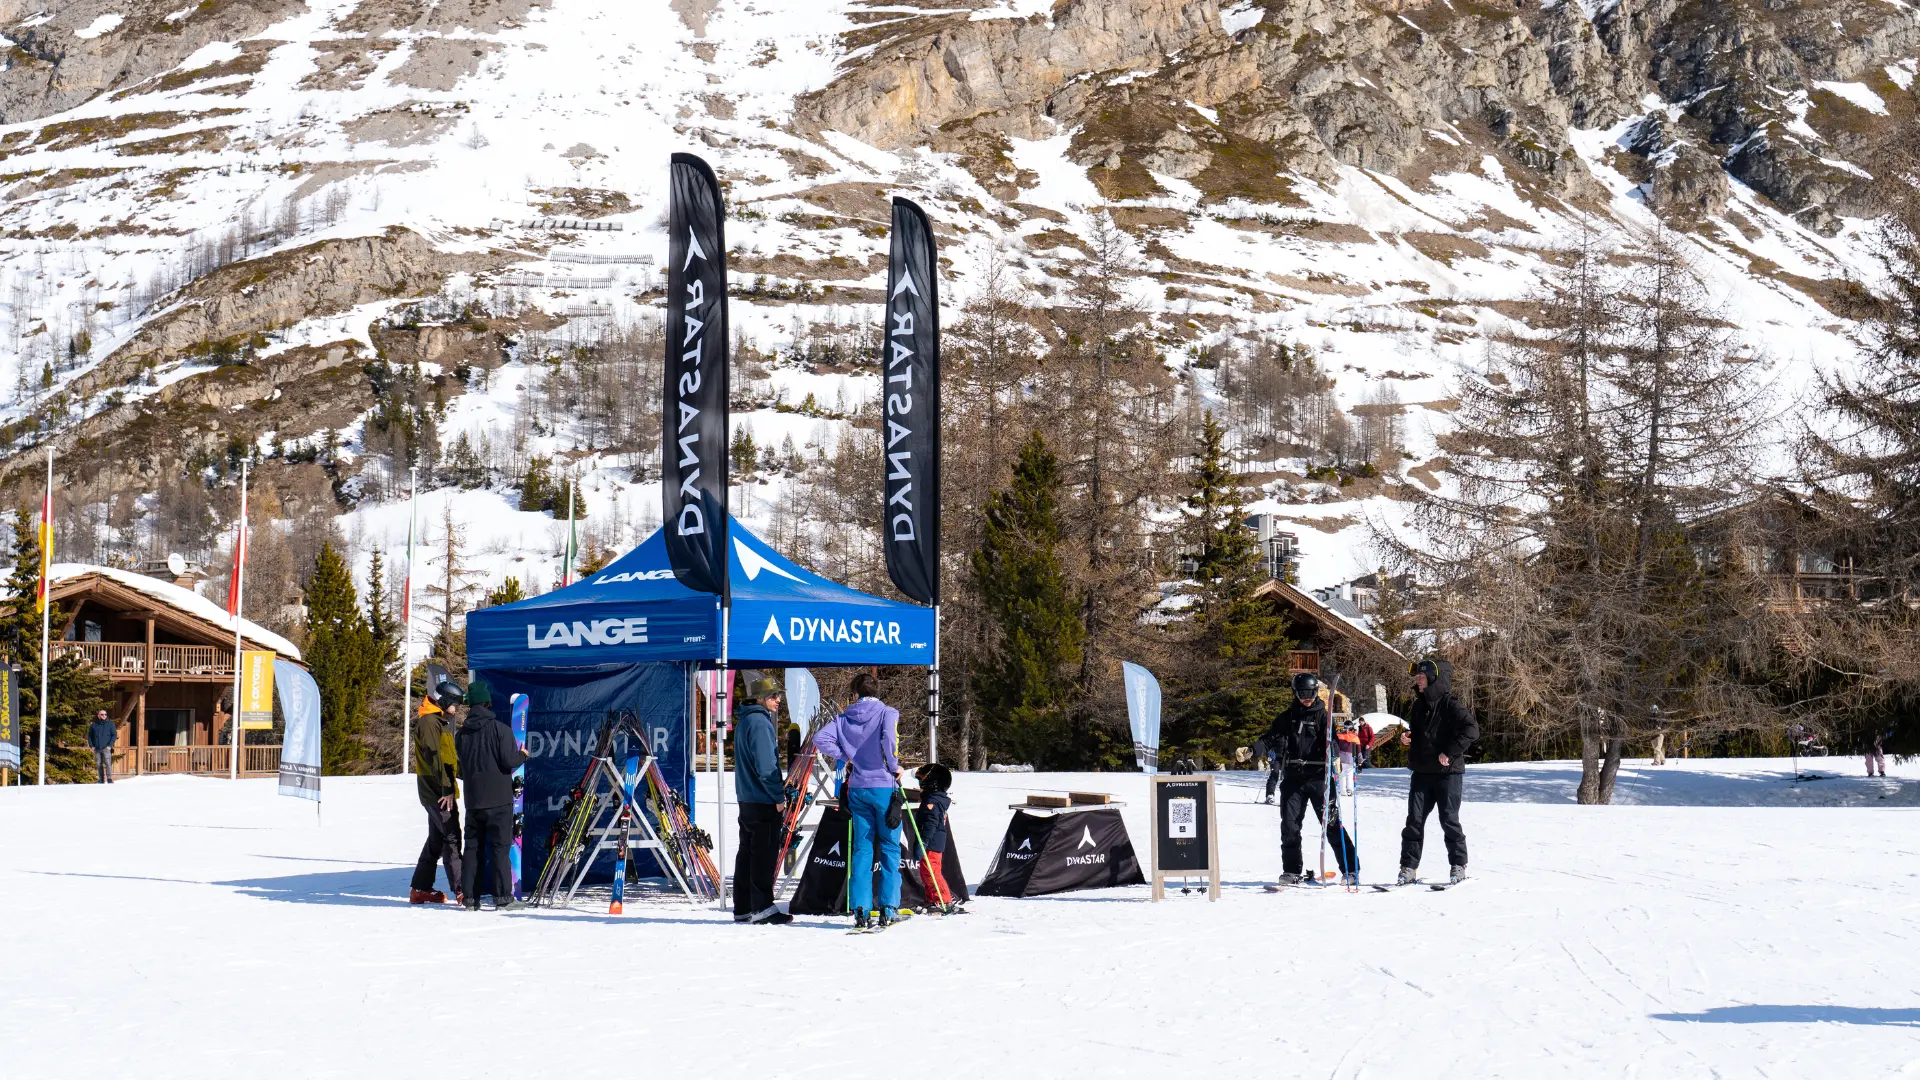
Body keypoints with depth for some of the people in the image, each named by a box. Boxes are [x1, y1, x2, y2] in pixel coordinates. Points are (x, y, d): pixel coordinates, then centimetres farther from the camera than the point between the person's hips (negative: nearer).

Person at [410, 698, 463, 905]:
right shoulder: (429, 722, -12)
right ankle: (460, 890, -15)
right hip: (438, 792, -10)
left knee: (436, 840, 13)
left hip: (437, 793, 10)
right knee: (451, 838, -12)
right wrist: (447, 788, -22)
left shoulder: (439, 722, 20)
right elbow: (433, 757, -20)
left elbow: (451, 758, 24)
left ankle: (420, 889, 19)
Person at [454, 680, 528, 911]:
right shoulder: (499, 728, -9)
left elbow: (460, 770, 13)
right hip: (499, 799, -5)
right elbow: (509, 761, -14)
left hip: (473, 801, 5)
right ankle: (503, 897, -7)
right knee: (500, 847, -3)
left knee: (472, 848, 10)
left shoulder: (462, 733, 8)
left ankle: (469, 897, 8)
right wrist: (523, 756, 6)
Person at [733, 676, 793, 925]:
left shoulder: (745, 722, 16)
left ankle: (743, 908, 16)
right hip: (764, 801, -10)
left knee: (748, 853, 12)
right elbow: (766, 765, -21)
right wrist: (778, 797, -17)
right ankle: (762, 907, -5)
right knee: (764, 855, -6)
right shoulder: (759, 723, -16)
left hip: (747, 799, 10)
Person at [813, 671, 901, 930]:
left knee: (861, 849, 8)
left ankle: (861, 911, 1)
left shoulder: (844, 718, 6)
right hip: (884, 787, -3)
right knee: (890, 848, 6)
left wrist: (846, 757, 4)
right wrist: (894, 766, -10)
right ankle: (887, 911, 2)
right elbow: (888, 738, -24)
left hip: (857, 789, 3)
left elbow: (820, 739, -5)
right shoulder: (887, 713, -4)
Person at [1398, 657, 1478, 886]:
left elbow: (1471, 730, -21)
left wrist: (1450, 753, -23)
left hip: (1447, 772, -6)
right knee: (1414, 820, 2)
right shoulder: (1419, 705, 12)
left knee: (1449, 820, 0)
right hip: (1422, 772, 6)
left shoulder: (1450, 705, -11)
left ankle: (1459, 866, 13)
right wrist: (1406, 738, 3)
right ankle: (1409, 868, 4)